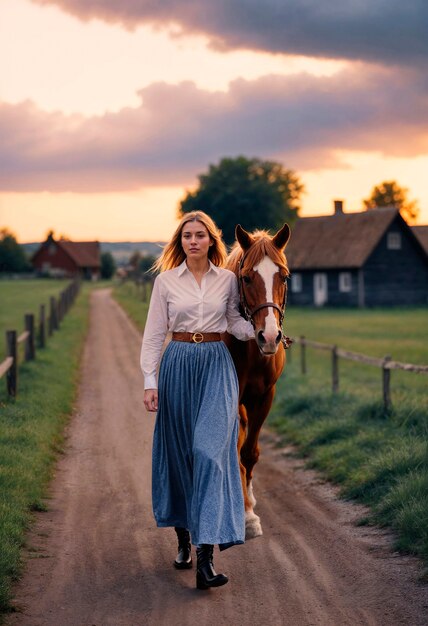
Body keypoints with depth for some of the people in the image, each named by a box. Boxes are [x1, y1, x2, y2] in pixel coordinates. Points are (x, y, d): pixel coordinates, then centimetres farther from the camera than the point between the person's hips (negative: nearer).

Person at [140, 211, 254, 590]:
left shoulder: (228, 280, 5)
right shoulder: (166, 281, 2)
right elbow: (153, 334, 2)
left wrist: (258, 331, -7)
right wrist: (150, 381, -5)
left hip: (216, 365, -1)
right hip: (178, 364, 1)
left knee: (210, 449, -13)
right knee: (178, 452, 9)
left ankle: (206, 555, -17)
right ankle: (184, 537, 29)